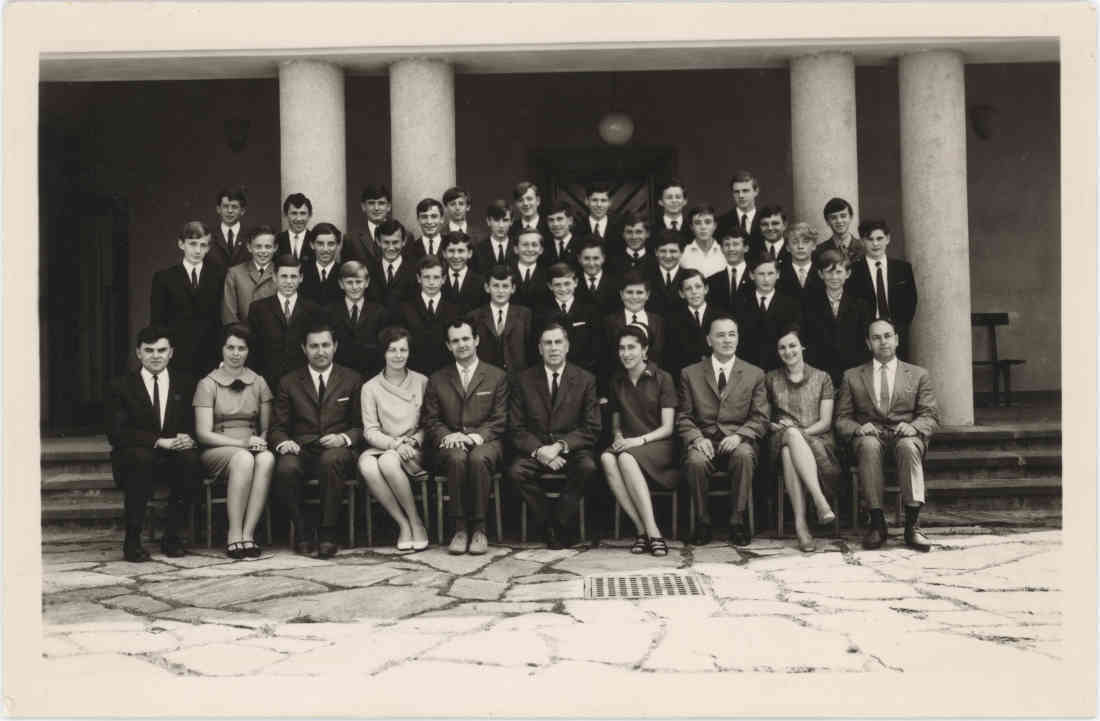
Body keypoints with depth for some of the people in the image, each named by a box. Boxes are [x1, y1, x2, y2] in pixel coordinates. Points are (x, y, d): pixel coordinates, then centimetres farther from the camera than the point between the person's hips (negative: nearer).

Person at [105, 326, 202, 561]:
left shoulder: (185, 384, 11)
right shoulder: (120, 387, 3)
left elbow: (195, 425, 6)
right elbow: (116, 433, -9)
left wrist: (187, 438, -19)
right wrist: (159, 441, -21)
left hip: (173, 457, 2)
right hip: (134, 460, -2)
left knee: (191, 460, -31)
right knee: (141, 458, -36)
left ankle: (171, 537, -16)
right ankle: (132, 540, -24)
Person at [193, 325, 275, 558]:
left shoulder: (259, 383, 14)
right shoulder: (207, 384, 3)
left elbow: (266, 427, 14)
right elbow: (203, 433, -5)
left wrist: (260, 441, -9)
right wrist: (242, 442, -16)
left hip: (252, 447, 3)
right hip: (216, 451, -3)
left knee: (267, 458, -34)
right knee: (244, 458, -37)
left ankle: (248, 534, -35)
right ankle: (234, 537, -33)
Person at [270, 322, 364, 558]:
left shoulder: (352, 380, 14)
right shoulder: (289, 382, 16)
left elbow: (361, 426, 11)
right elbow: (277, 427, 13)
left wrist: (344, 438, -10)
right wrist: (283, 442, -11)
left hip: (336, 452, -1)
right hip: (301, 450, 1)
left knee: (330, 460, -37)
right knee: (286, 468, -34)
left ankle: (327, 533, -25)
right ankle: (302, 530, -12)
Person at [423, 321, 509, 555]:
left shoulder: (497, 376, 11)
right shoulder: (437, 380, 16)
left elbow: (500, 420, 4)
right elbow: (430, 420, 10)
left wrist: (476, 436, -14)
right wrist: (447, 436, -11)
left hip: (485, 442, -1)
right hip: (449, 445, 1)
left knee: (478, 458, -37)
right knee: (457, 458, -35)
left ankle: (479, 528, -27)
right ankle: (460, 528, -27)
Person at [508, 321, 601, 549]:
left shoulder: (585, 380, 4)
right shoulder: (524, 380, 6)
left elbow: (592, 428, -1)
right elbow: (516, 428, 2)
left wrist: (560, 445, -16)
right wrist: (538, 450, -17)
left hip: (572, 448, -1)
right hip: (534, 449, 1)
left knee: (588, 468, -33)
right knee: (515, 471, -30)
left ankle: (562, 525, -13)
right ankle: (548, 525, -11)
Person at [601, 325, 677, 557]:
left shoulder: (662, 379, 0)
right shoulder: (617, 381, 15)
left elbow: (667, 428, -4)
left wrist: (639, 440, -19)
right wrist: (618, 437, -3)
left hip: (658, 445, -4)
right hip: (628, 445, 4)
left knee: (626, 458, -37)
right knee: (607, 458, -32)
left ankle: (652, 532, -36)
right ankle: (642, 530, -31)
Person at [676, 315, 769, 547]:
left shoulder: (754, 374, 11)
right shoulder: (690, 374, 11)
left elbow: (761, 418, 5)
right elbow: (683, 417, 8)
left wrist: (739, 435, -14)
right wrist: (696, 438, -12)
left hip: (737, 440, 0)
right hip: (703, 439, 0)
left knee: (744, 455, -35)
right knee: (695, 461, -33)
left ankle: (737, 520, -19)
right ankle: (703, 521, -13)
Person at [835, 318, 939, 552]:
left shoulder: (918, 375, 17)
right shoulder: (852, 377, 17)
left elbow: (931, 417, 9)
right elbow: (841, 419, 11)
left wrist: (913, 426, -15)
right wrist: (858, 428, -13)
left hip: (905, 436, 0)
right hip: (869, 435, 0)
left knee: (908, 446, -37)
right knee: (869, 445, -37)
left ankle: (912, 524, -37)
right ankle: (877, 522, -35)